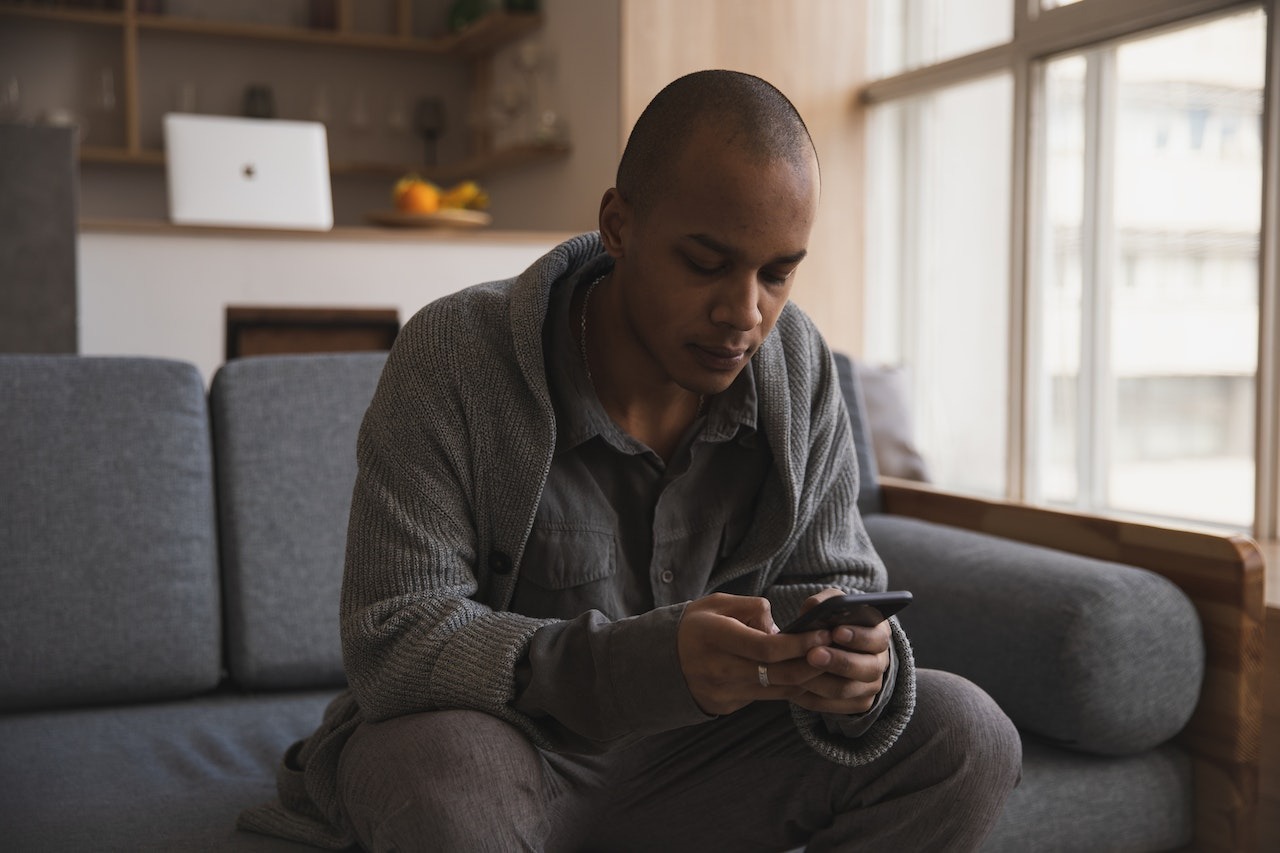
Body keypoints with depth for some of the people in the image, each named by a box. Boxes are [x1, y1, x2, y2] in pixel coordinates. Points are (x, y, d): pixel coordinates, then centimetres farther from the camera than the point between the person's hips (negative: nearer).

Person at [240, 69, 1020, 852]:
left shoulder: (799, 364, -7)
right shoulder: (451, 357, -20)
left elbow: (837, 580, -1)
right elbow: (391, 641, -25)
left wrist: (857, 663, -27)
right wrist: (643, 663, -40)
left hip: (694, 757, 4)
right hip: (510, 750, -4)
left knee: (968, 738, -12)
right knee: (438, 768, -39)